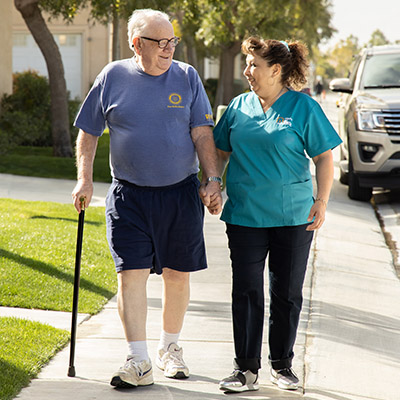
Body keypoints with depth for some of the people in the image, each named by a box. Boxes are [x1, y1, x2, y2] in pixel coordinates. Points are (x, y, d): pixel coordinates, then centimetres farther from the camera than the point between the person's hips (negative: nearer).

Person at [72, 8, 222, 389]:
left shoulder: (187, 77, 2)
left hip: (181, 193, 1)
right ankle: (138, 362, -7)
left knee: (177, 274, 7)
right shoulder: (113, 77, 1)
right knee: (131, 274, -8)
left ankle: (170, 349, 25)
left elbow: (202, 134, 2)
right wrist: (85, 180, -1)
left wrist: (213, 180, -8)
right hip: (129, 196, -1)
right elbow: (88, 133, 8)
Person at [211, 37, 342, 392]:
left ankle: (282, 365, 20)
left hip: (293, 216, -2)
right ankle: (247, 369, 4)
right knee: (246, 292, -1)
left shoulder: (303, 107, -4)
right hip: (245, 214, 2)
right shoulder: (239, 106, 7)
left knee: (287, 293, 7)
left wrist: (322, 201, -12)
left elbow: (324, 157, -3)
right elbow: (221, 151, 16)